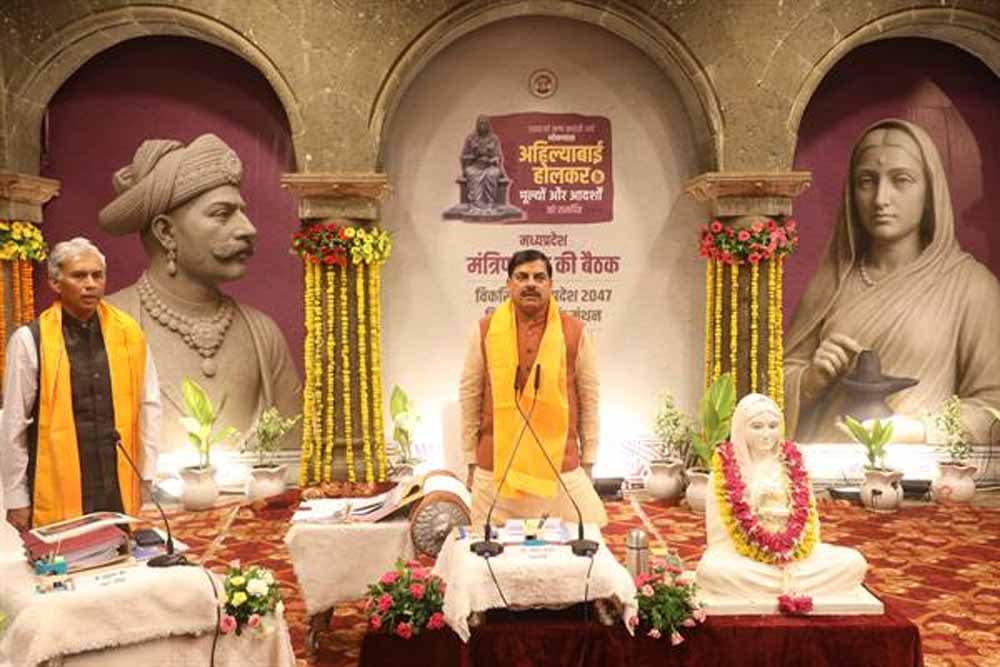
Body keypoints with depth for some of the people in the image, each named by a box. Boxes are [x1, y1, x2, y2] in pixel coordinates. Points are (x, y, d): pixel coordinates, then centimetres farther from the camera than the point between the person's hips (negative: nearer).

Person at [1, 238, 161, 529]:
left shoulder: (129, 332, 2)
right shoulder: (29, 340, -6)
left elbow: (148, 406, 7)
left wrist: (147, 475, 7)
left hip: (121, 490, 3)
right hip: (58, 494, -2)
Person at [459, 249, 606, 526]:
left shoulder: (574, 332, 1)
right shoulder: (485, 330, 2)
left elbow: (589, 398, 6)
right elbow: (470, 395, 6)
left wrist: (588, 461, 6)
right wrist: (471, 460, 5)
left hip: (562, 469, 0)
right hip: (496, 470, 0)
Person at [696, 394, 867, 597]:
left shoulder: (792, 463, 9)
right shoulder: (725, 469, -1)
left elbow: (807, 516, 6)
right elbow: (719, 530, -5)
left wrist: (792, 561, -10)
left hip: (797, 556, 3)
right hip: (743, 557, -3)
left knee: (854, 562, -16)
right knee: (711, 569, -34)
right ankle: (802, 586, -15)